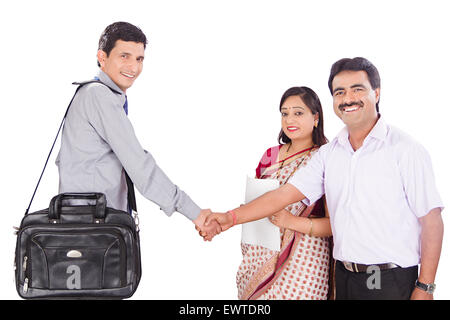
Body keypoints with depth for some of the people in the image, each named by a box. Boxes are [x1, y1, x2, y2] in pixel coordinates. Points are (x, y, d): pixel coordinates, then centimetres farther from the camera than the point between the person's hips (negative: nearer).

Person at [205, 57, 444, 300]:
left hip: (392, 280, -5)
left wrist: (424, 288, -12)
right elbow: (285, 194, 3)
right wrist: (232, 217, -8)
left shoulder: (405, 149, -8)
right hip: (344, 277, 5)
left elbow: (431, 219, -9)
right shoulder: (328, 154, 7)